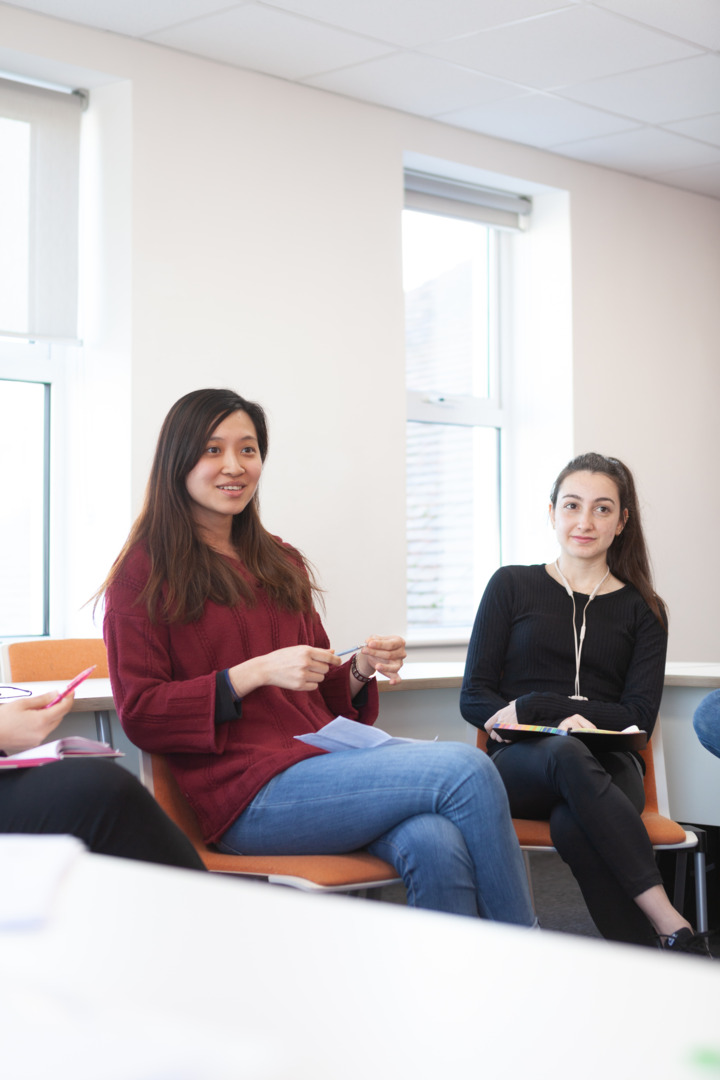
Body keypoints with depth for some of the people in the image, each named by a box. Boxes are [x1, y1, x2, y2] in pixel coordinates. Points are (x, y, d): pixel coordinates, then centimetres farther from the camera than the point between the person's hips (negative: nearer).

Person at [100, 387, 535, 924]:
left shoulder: (281, 563, 24)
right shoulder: (146, 571, 3)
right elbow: (140, 714, -4)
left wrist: (360, 670, 3)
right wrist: (256, 672, -14)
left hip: (327, 760, 6)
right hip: (249, 792, -6)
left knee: (436, 845, -30)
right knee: (465, 769, -23)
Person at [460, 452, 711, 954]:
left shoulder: (642, 611, 15)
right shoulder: (512, 586, 13)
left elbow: (638, 717, 3)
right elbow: (474, 698, 7)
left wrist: (533, 707, -10)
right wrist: (559, 725, -14)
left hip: (608, 766, 1)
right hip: (522, 764, -1)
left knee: (573, 826, -37)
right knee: (565, 754, -39)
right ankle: (674, 928, -45)